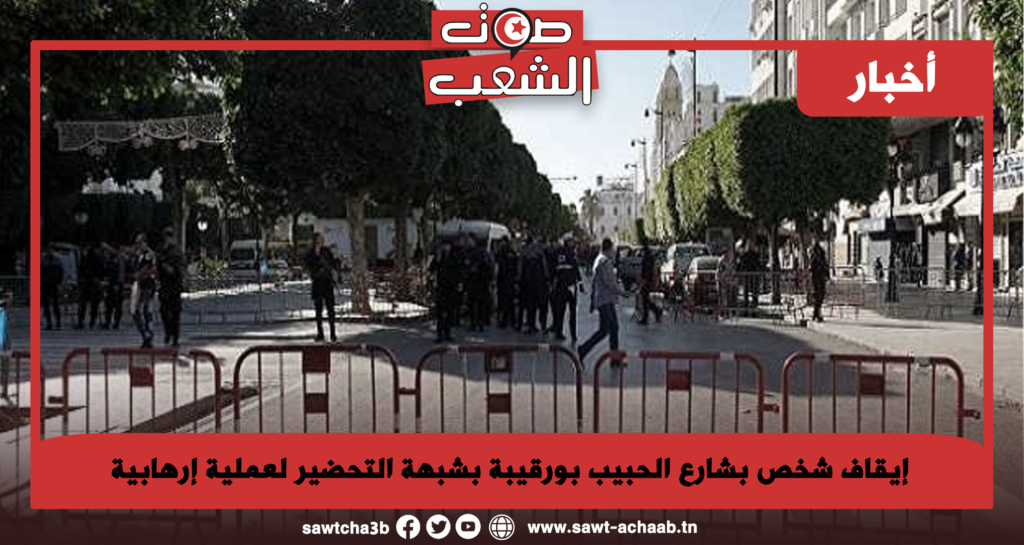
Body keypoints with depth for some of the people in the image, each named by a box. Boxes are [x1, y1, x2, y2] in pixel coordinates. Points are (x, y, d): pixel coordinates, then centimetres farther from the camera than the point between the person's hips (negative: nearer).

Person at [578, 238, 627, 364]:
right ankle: (583, 350, -5)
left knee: (614, 328, 11)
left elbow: (594, 282, 20)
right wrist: (621, 292, -8)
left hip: (607, 301, 10)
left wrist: (592, 300, 23)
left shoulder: (599, 260, 16)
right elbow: (609, 282, -21)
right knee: (604, 330, -8)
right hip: (605, 301, -10)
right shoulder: (605, 262, -16)